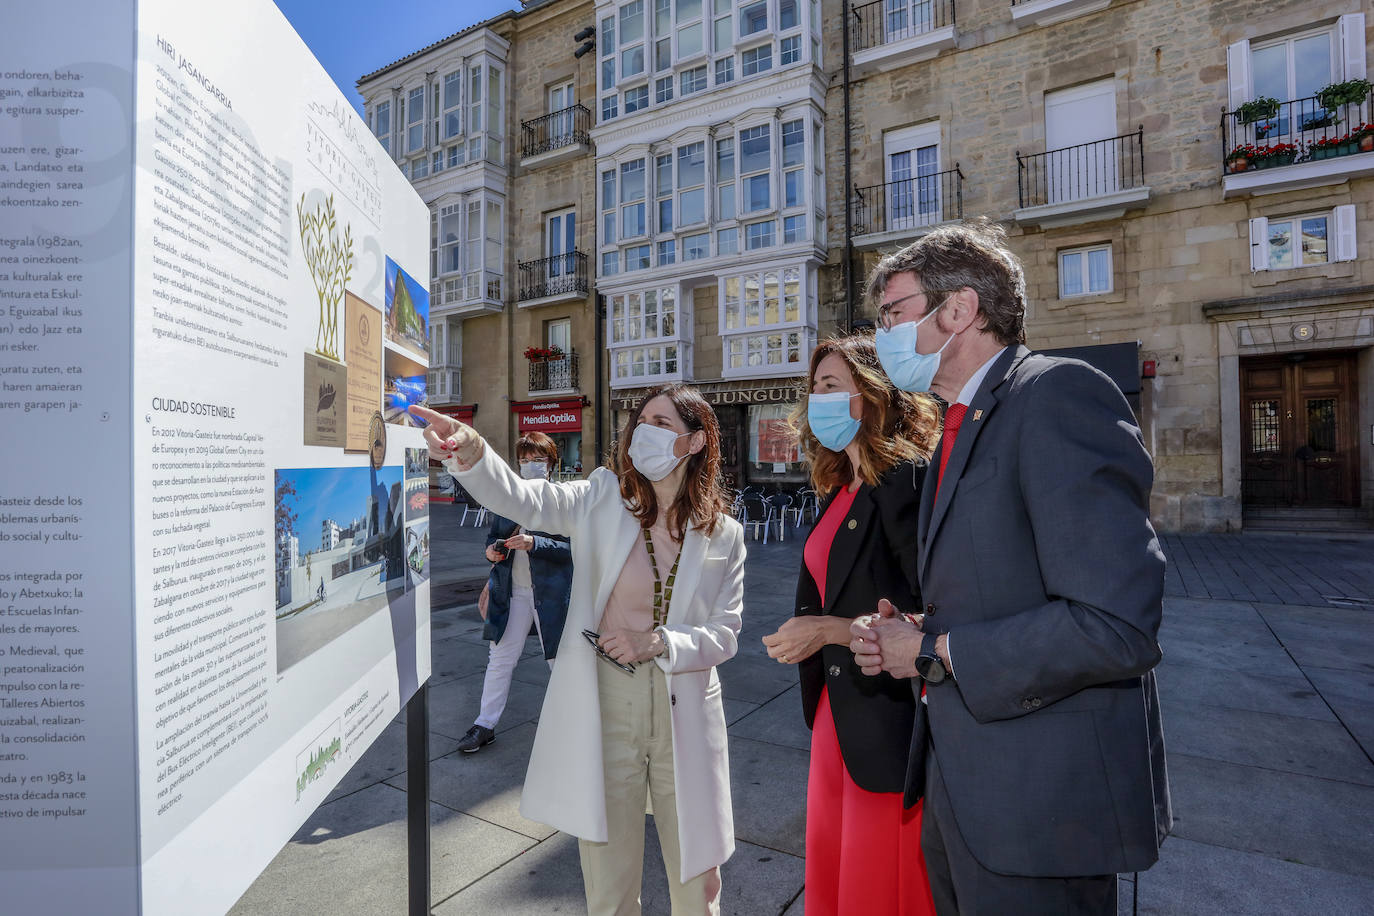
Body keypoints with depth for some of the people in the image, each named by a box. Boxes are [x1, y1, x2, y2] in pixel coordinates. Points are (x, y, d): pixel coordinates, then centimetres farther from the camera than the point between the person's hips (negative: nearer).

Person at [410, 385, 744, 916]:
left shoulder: (723, 535, 0)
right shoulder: (604, 499, -3)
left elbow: (724, 635, 0)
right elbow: (524, 499, -21)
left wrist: (659, 642, -17)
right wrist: (470, 453, -40)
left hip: (684, 711, 1)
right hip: (604, 707, -1)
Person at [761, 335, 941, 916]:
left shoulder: (906, 481, -18)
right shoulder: (843, 491, 9)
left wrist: (829, 631, -19)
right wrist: (804, 636, 5)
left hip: (886, 721, -8)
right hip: (836, 715, 8)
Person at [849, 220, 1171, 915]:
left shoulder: (1059, 394, -18)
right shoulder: (962, 429, 12)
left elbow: (1117, 625, -27)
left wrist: (934, 652, -17)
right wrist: (907, 635, 0)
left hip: (1042, 805, -8)